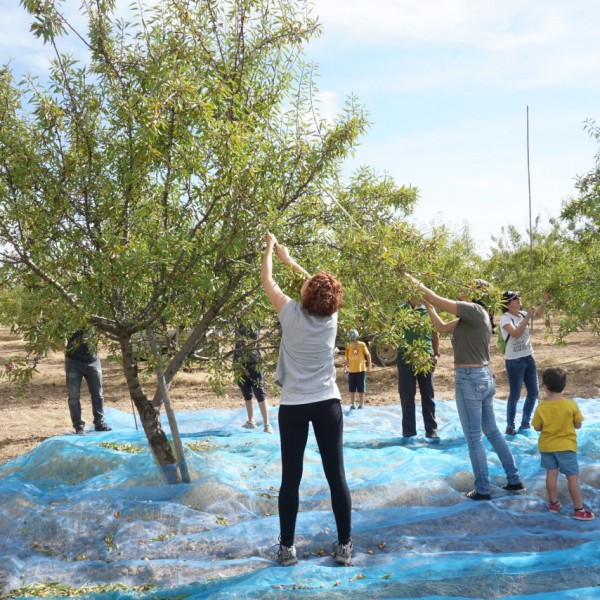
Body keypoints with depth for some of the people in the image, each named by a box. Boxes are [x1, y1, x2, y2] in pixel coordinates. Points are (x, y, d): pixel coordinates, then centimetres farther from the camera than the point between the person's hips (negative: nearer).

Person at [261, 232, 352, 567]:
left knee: (291, 478, 4)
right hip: (328, 404, 2)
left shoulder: (292, 314, -10)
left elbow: (267, 280, 4)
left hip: (294, 406, -2)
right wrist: (289, 260, 28)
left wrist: (270, 248, 20)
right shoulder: (331, 316, -2)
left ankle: (287, 547, 10)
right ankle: (345, 546, 10)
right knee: (336, 476, 5)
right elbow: (321, 285, 18)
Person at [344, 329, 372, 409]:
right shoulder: (348, 347, 1)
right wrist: (345, 366, -6)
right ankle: (353, 404, 18)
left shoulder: (362, 345, -5)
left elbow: (368, 355, 2)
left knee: (361, 389, 4)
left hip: (361, 370, -2)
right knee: (352, 389, 8)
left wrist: (369, 365, -1)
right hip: (351, 371, 3)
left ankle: (361, 404, 14)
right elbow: (347, 358, 8)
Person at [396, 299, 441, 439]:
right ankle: (409, 432, 8)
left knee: (428, 395, 6)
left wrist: (436, 354, 5)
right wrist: (402, 347, -17)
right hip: (405, 357, -2)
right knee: (407, 396, 2)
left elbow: (435, 333, 12)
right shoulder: (400, 310, 0)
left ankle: (431, 431, 11)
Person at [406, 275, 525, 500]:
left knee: (474, 437, 1)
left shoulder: (474, 310, -13)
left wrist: (417, 283, -3)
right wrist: (427, 306, 16)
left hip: (470, 379, -9)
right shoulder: (476, 315, 13)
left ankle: (482, 490, 9)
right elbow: (442, 327, 19)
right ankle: (515, 481, 22)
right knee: (492, 431, 17)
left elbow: (438, 300, -17)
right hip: (484, 377, 9)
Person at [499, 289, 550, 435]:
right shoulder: (505, 318, -15)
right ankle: (510, 426, 12)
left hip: (529, 359, 7)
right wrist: (527, 317, -27)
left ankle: (525, 423, 26)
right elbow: (516, 333, -29)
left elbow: (538, 314, 21)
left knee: (533, 393, 13)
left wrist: (545, 301, 7)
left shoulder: (522, 314, 5)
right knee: (514, 395, -1)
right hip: (514, 362, -7)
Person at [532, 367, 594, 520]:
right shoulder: (571, 405, -16)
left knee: (551, 474, 15)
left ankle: (553, 503, 25)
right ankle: (579, 509, 6)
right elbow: (578, 425, -6)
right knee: (573, 477, 3)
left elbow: (537, 428, -5)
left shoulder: (541, 407, -13)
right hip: (566, 446, -2)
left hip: (547, 446, 2)